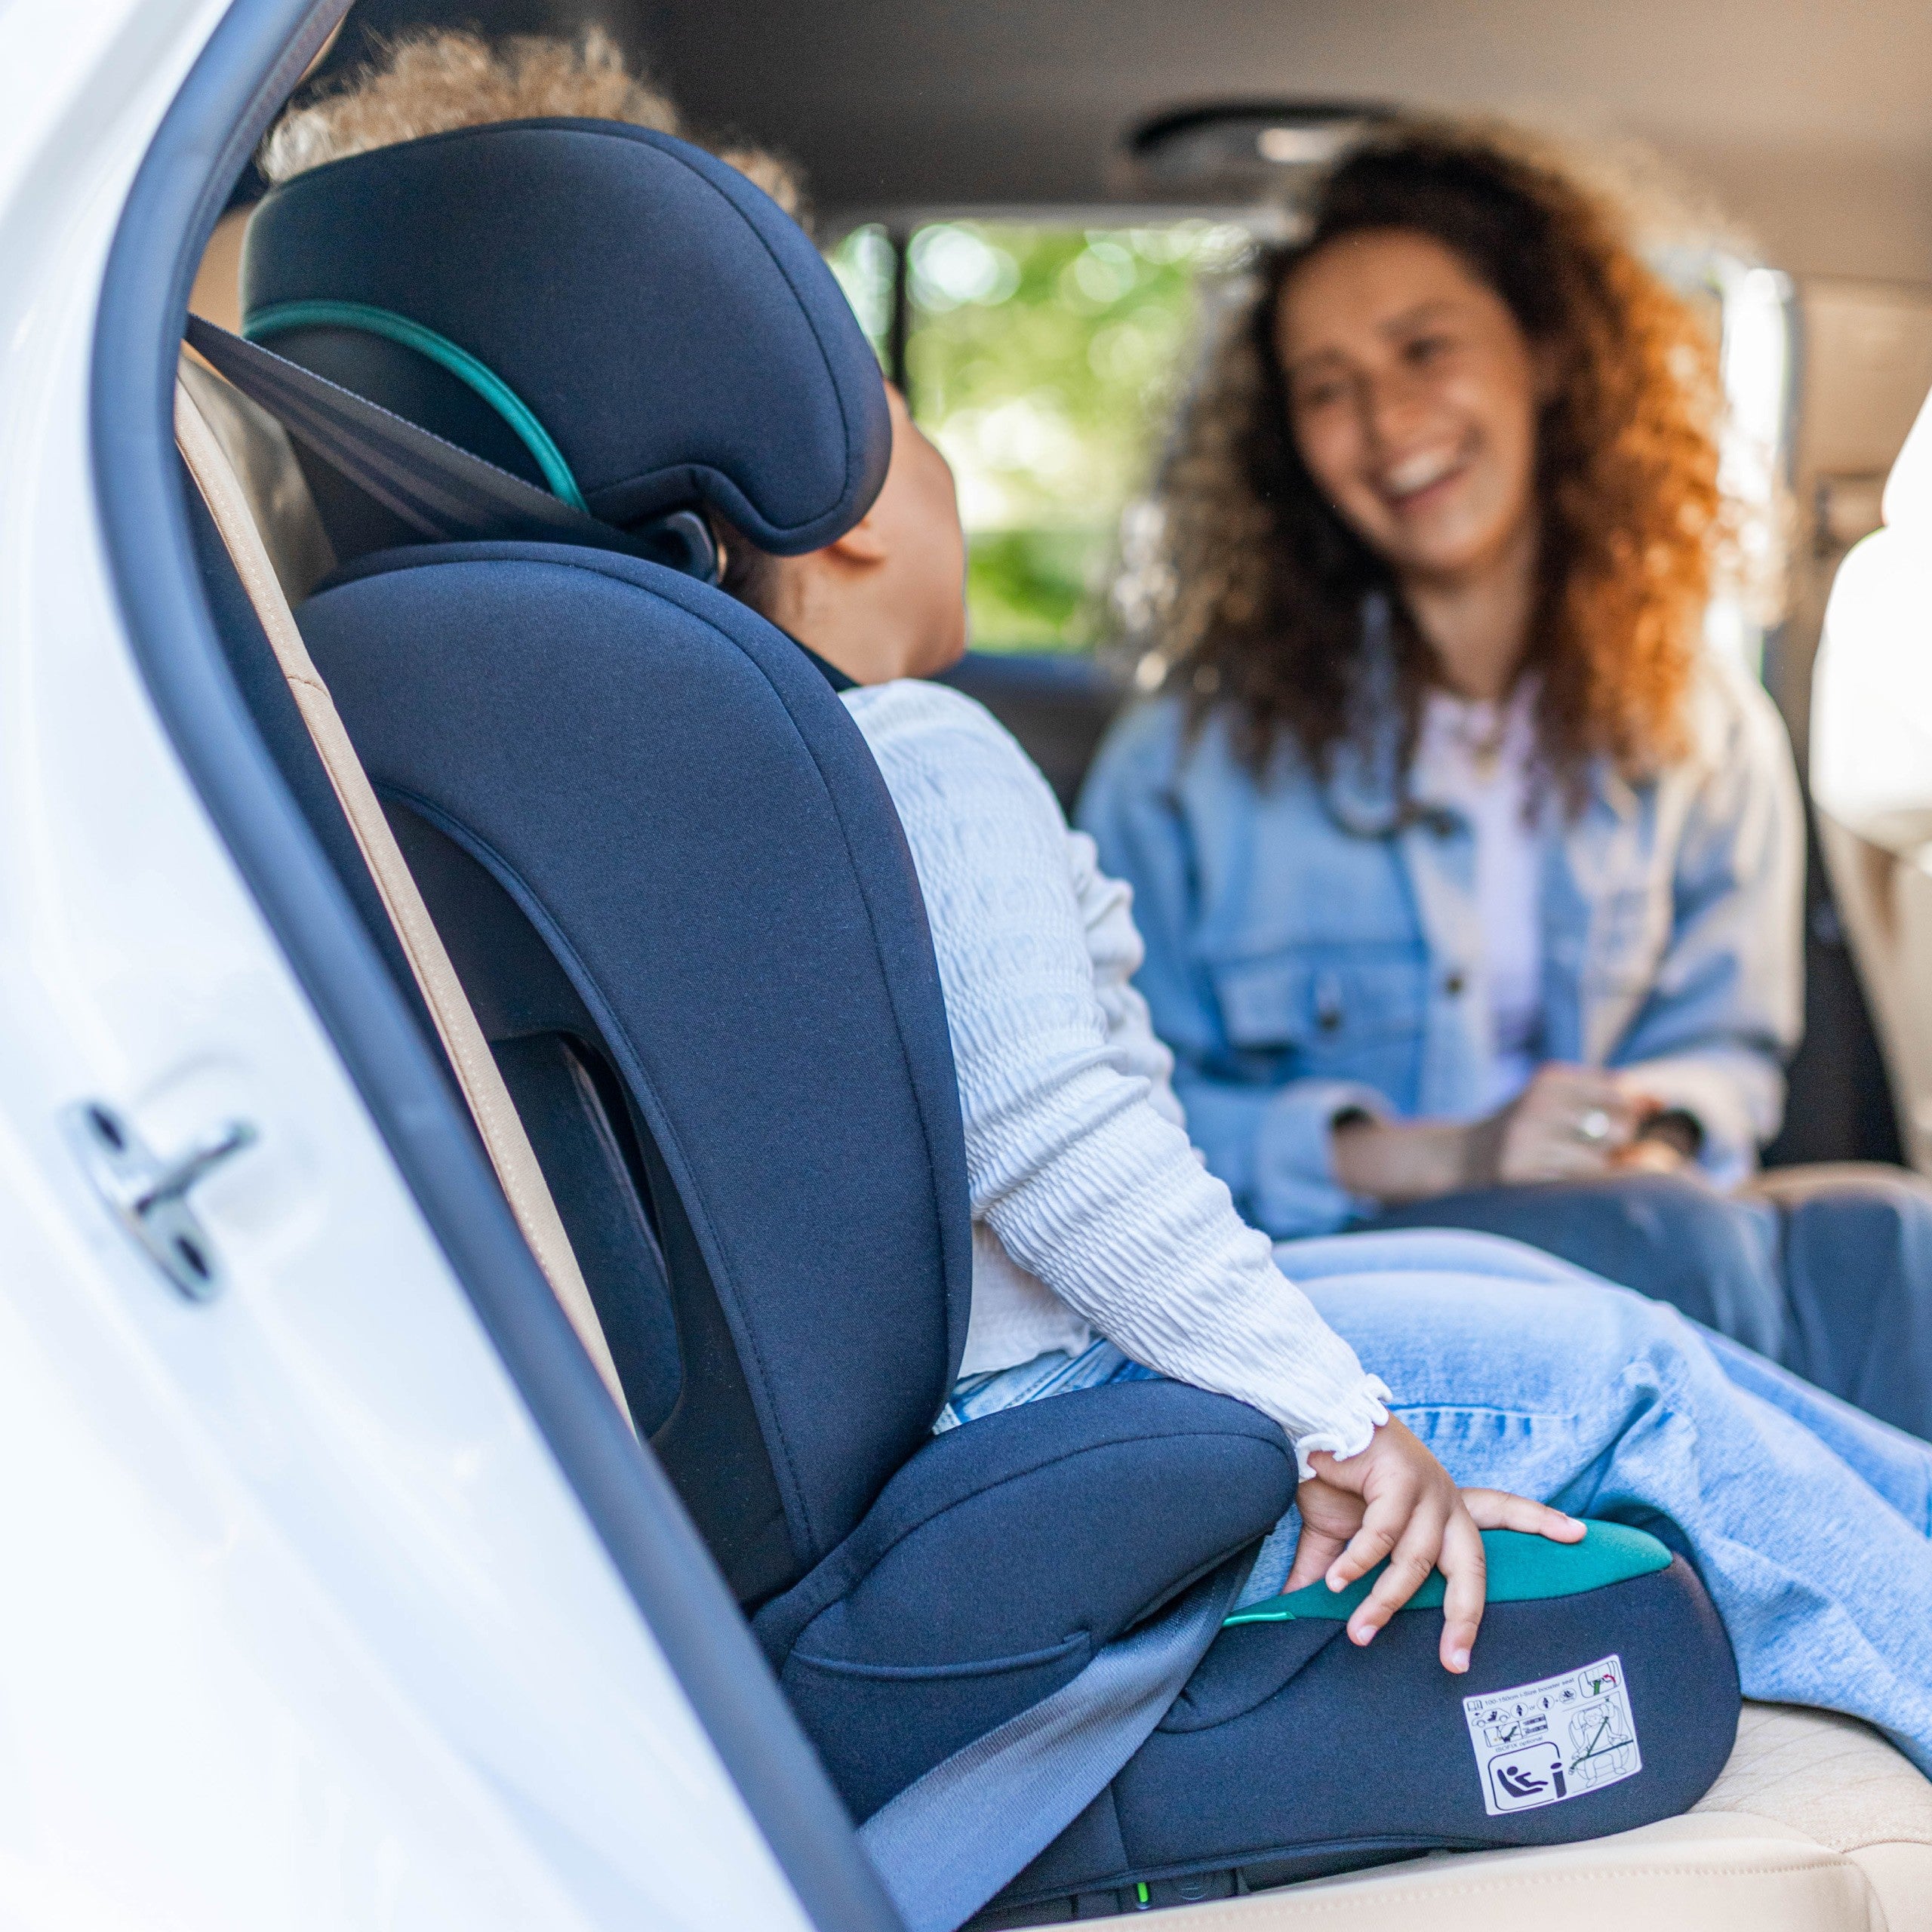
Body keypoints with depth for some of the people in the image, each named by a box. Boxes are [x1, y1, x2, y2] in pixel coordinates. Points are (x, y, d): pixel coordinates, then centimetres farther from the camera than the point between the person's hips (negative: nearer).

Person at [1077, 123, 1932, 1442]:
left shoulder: (1709, 736, 10)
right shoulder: (1191, 761, 0)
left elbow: (1729, 1040, 18)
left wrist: (1653, 1134, -8)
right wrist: (1433, 1156, -13)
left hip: (1646, 1220, 4)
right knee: (1679, 1246, -34)